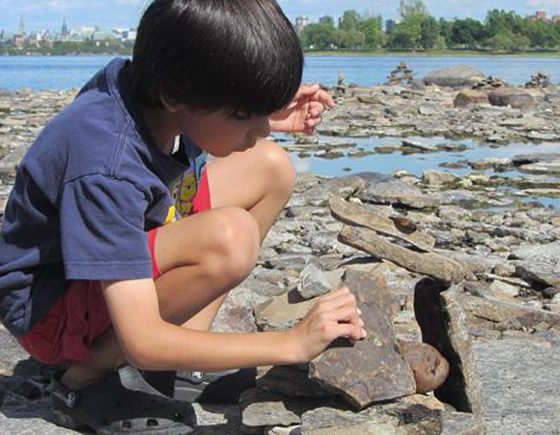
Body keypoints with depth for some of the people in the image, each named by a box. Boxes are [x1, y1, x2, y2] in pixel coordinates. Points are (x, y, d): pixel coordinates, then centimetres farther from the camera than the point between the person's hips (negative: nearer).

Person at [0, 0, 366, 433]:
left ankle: (190, 336, -4)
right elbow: (142, 344, -34)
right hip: (51, 309, -8)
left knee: (270, 167, -3)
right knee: (228, 238, -35)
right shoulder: (107, 170, -36)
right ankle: (85, 380, -13)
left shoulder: (147, 84, -13)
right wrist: (293, 342, -32)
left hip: (122, 259, 9)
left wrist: (269, 115, -3)